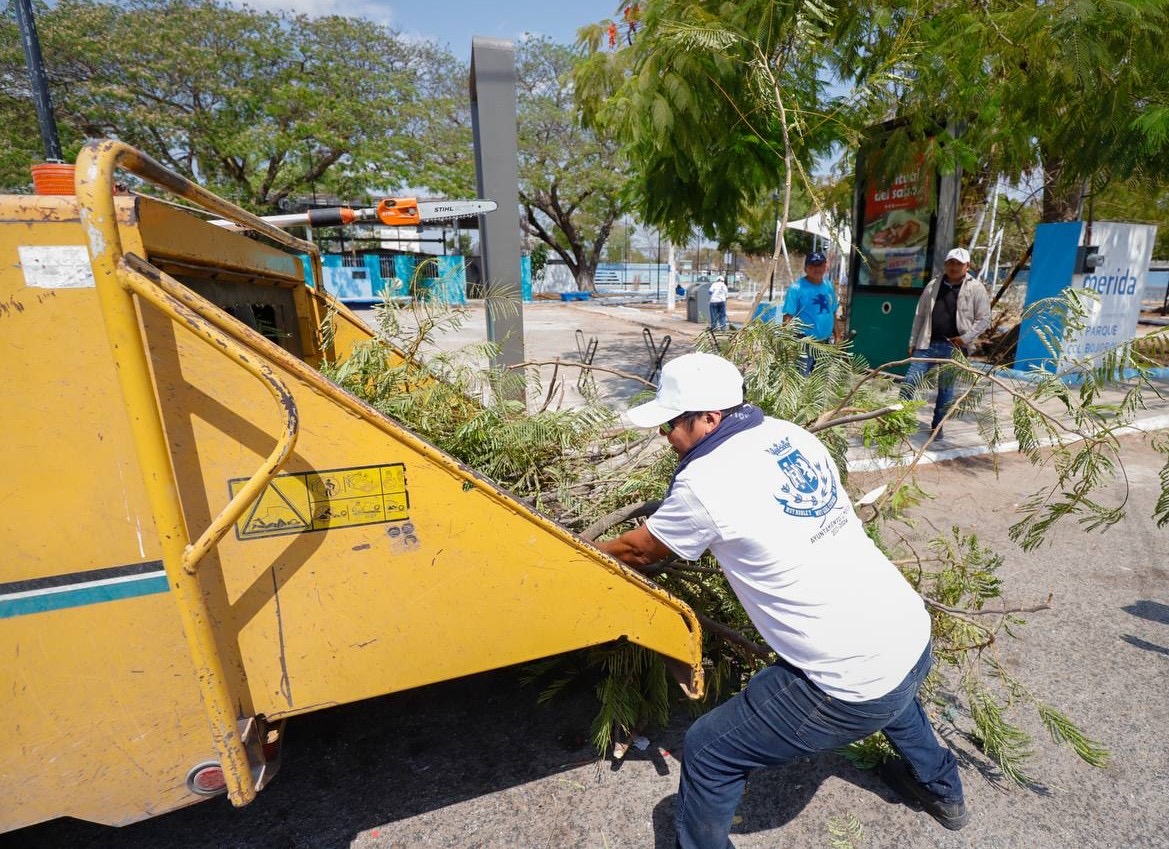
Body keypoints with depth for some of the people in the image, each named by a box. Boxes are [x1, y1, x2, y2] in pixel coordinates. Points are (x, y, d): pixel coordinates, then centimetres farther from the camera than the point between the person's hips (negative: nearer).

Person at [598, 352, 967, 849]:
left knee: (708, 754, 8)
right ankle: (941, 788, 66)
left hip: (853, 683, -8)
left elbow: (639, 551, -1)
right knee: (889, 688, 43)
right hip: (914, 636, 9)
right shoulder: (790, 434, 3)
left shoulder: (704, 481, -18)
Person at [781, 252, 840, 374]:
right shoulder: (797, 288, -12)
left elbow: (832, 314, 16)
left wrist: (837, 336, 15)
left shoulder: (829, 286, 8)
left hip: (826, 342, 7)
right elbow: (788, 317, -16)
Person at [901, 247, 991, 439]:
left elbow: (984, 319, 1)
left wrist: (965, 338, -12)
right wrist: (913, 342, 10)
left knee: (946, 389, 7)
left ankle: (937, 426, 20)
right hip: (928, 344, 2)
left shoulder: (976, 288, 1)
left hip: (954, 348, -2)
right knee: (909, 382, -3)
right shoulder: (933, 285, 10)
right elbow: (920, 316, 13)